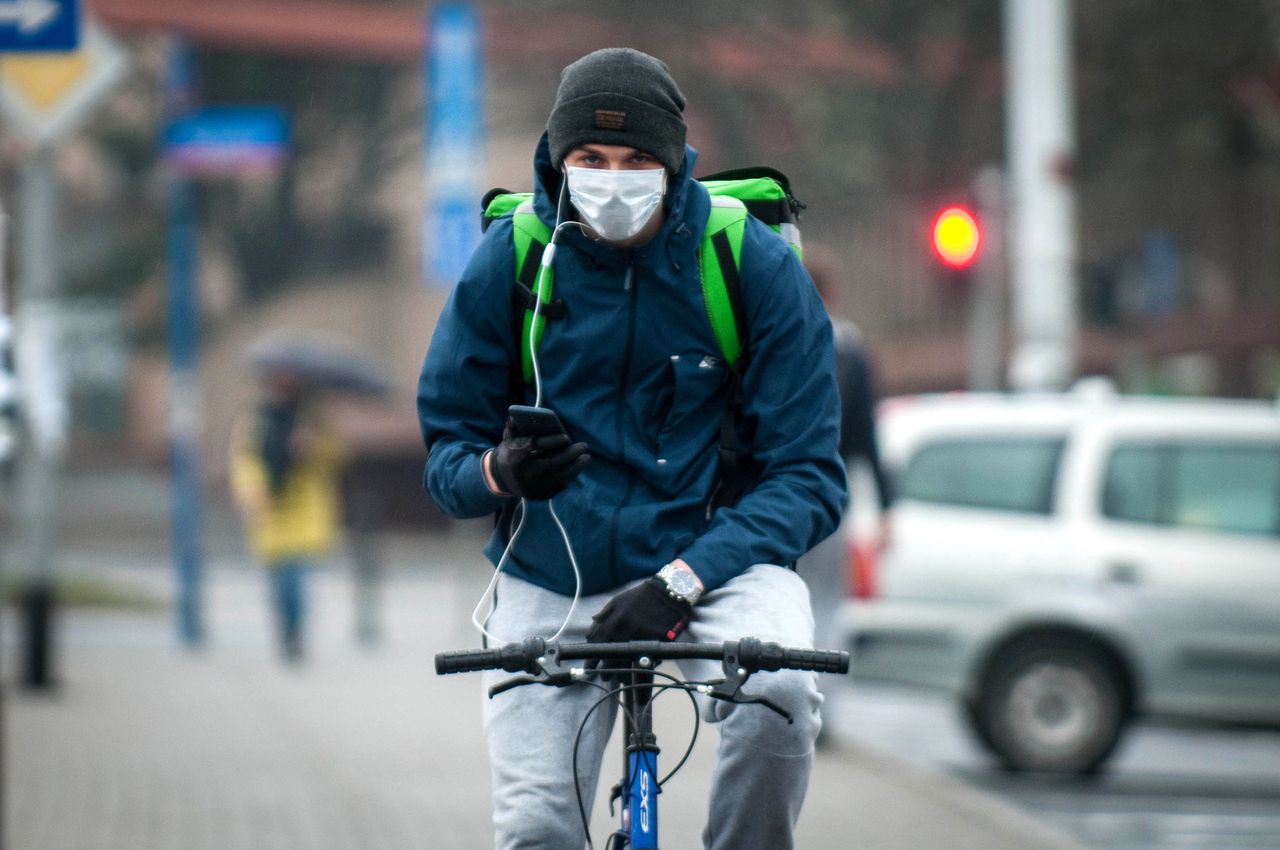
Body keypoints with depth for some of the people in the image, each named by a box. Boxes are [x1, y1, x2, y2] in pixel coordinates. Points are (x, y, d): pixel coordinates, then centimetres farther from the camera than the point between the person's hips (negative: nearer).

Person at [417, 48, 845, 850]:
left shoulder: (755, 265, -10)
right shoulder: (509, 259, -6)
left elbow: (807, 475, -11)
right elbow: (447, 447, 2)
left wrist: (682, 580, -25)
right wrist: (497, 473, -24)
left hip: (711, 552, -2)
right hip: (551, 575, 2)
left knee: (779, 691, -33)